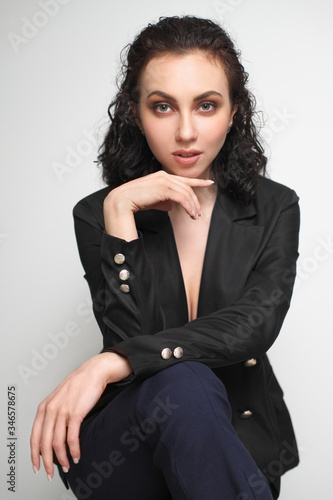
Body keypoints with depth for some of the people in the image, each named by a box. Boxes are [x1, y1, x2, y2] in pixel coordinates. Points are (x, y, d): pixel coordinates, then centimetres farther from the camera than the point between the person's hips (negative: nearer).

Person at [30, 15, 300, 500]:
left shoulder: (275, 208, -1)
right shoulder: (97, 214, -3)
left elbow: (254, 325, -16)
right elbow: (126, 334, -13)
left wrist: (108, 365, -25)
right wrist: (119, 215, -21)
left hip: (237, 444, 2)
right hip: (126, 453, -1)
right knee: (181, 382, -33)